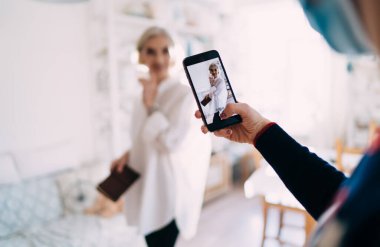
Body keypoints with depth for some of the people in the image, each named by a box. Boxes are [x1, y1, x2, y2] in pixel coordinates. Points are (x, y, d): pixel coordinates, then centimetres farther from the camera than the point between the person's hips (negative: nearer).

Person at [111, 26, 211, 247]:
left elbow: (170, 142, -23)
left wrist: (151, 103, -19)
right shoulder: (147, 95, 7)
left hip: (168, 192, -7)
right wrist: (129, 155, 1)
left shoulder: (184, 94, -16)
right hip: (147, 188, 7)